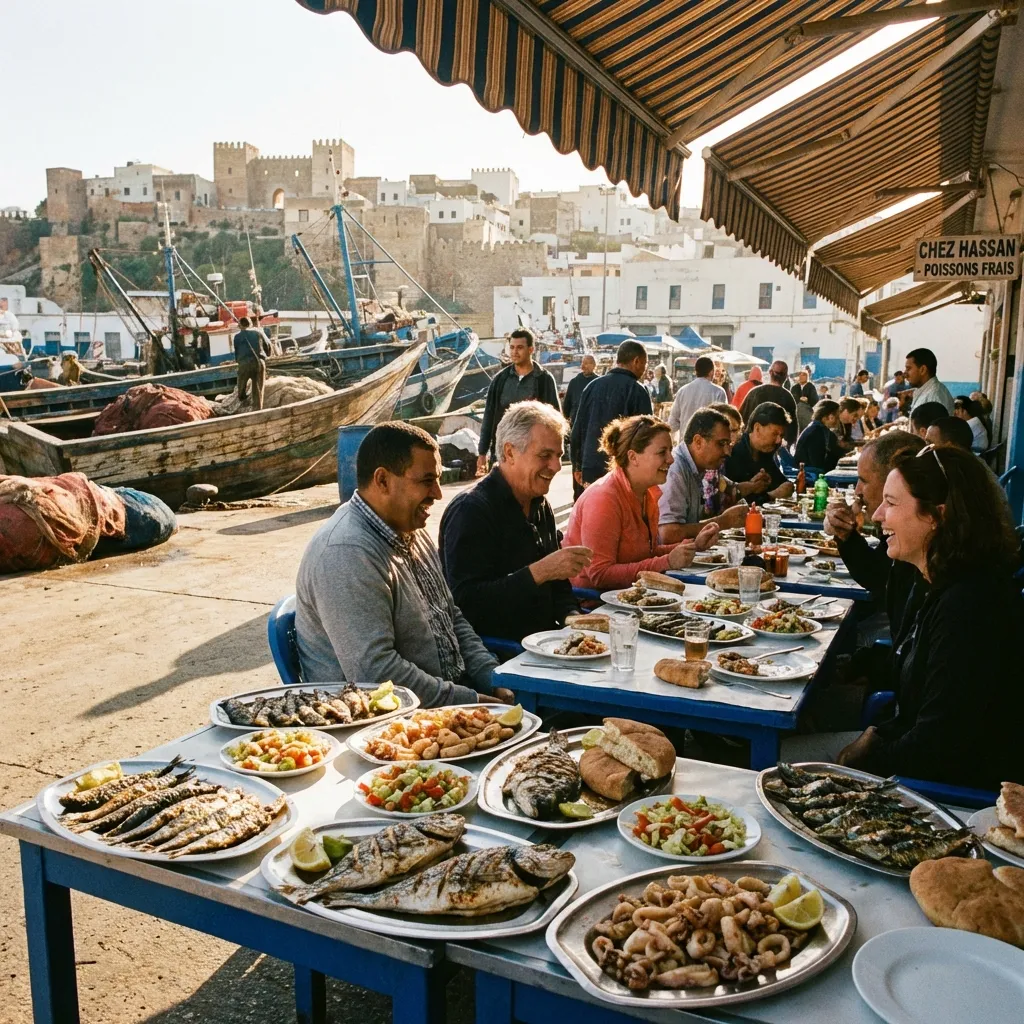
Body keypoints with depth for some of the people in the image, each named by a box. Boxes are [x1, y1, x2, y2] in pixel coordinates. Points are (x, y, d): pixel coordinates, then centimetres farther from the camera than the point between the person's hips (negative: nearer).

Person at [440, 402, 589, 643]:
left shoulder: (540, 505, 14)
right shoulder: (469, 510, -14)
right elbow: (466, 603, -22)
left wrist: (571, 616, 0)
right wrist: (539, 572, -27)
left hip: (544, 638, 8)